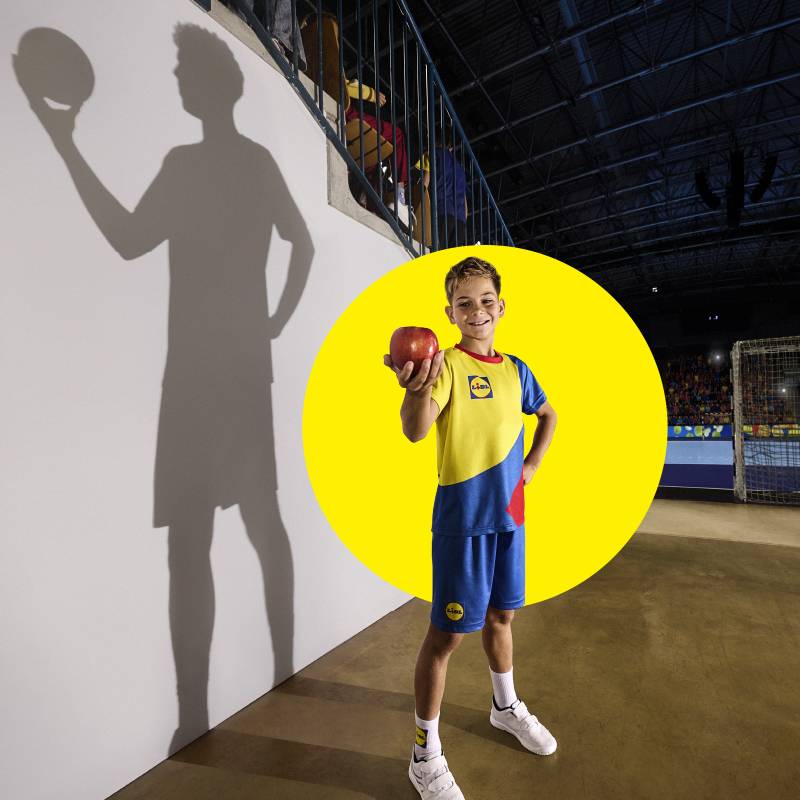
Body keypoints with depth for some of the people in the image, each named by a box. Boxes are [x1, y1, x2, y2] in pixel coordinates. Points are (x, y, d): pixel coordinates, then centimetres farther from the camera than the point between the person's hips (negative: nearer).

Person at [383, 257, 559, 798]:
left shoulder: (515, 369, 6)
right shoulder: (445, 364, -13)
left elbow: (548, 415, 23)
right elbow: (416, 431, -30)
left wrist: (532, 466, 10)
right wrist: (419, 389, -52)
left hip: (509, 514, 6)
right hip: (462, 518, -6)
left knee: (501, 616, 23)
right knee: (449, 632, 3)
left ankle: (507, 707, 48)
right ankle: (426, 754, 25)